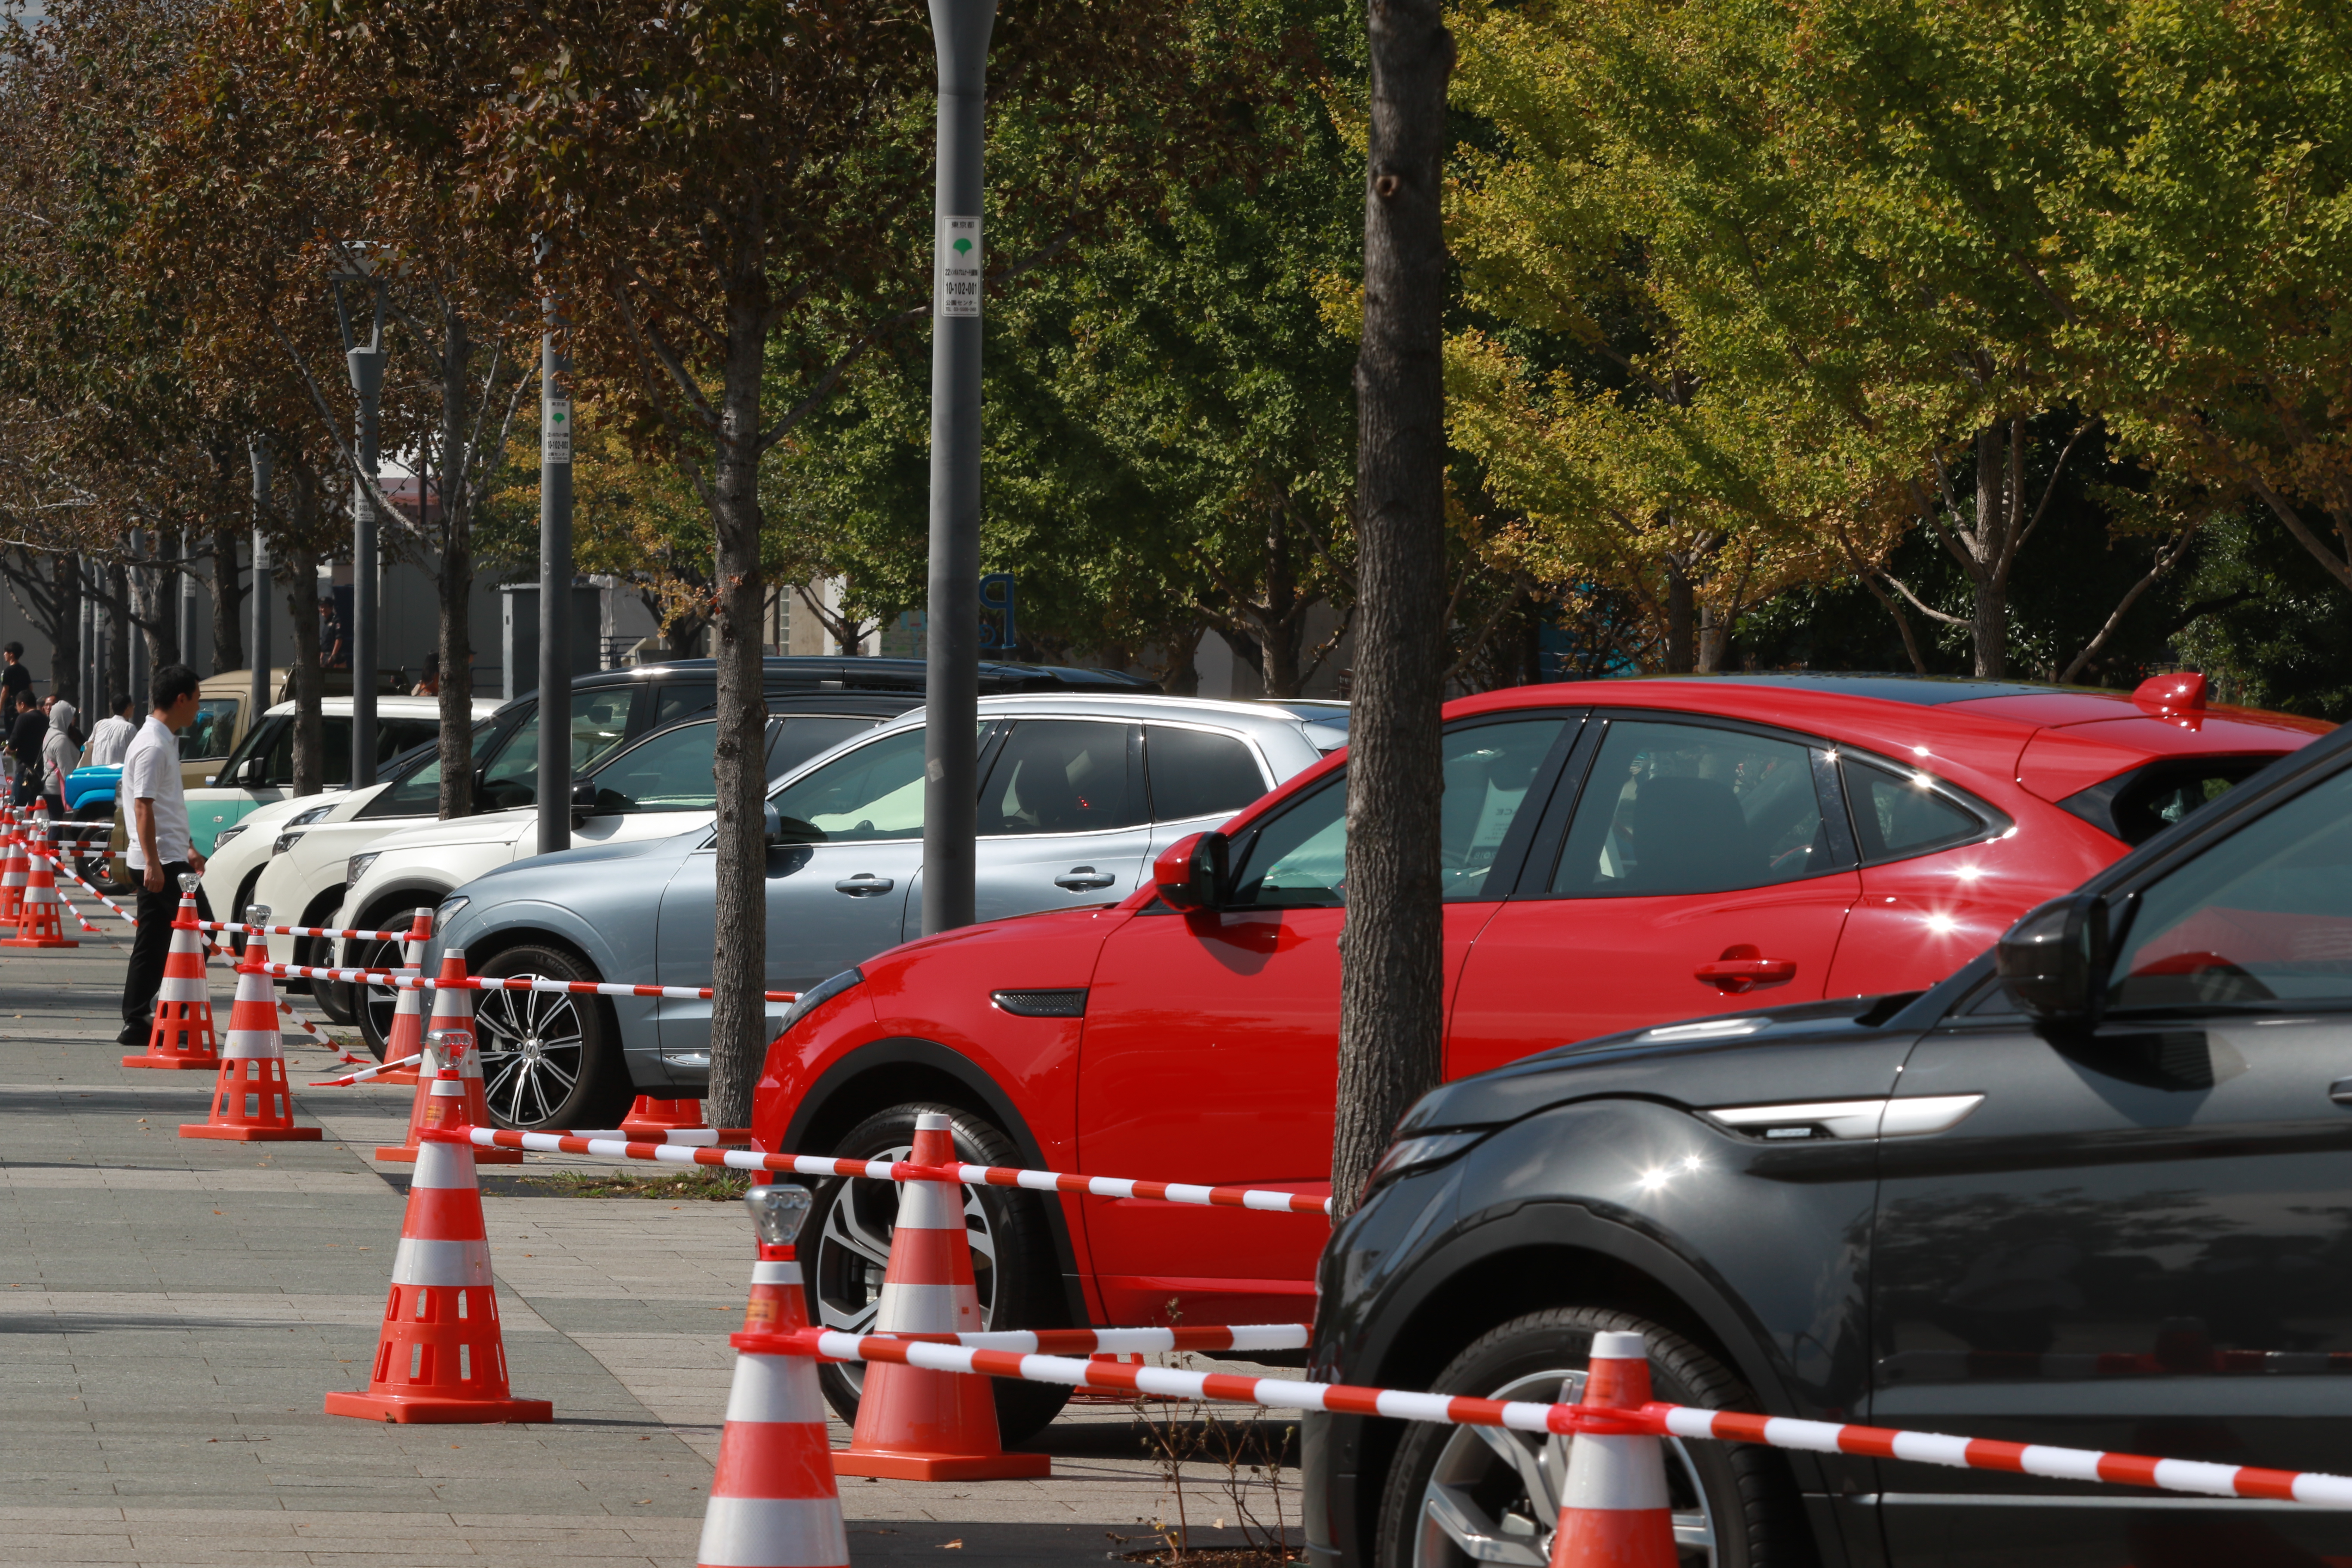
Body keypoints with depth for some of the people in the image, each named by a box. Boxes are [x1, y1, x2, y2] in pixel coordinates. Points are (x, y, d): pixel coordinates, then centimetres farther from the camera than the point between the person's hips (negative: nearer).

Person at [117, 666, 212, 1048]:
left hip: (164, 859, 10)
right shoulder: (153, 747, -15)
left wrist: (186, 848, 31)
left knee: (152, 942, 8)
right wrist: (153, 863, -24)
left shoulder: (164, 742, 17)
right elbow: (143, 807, -20)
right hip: (162, 860, -10)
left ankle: (137, 1022, 8)